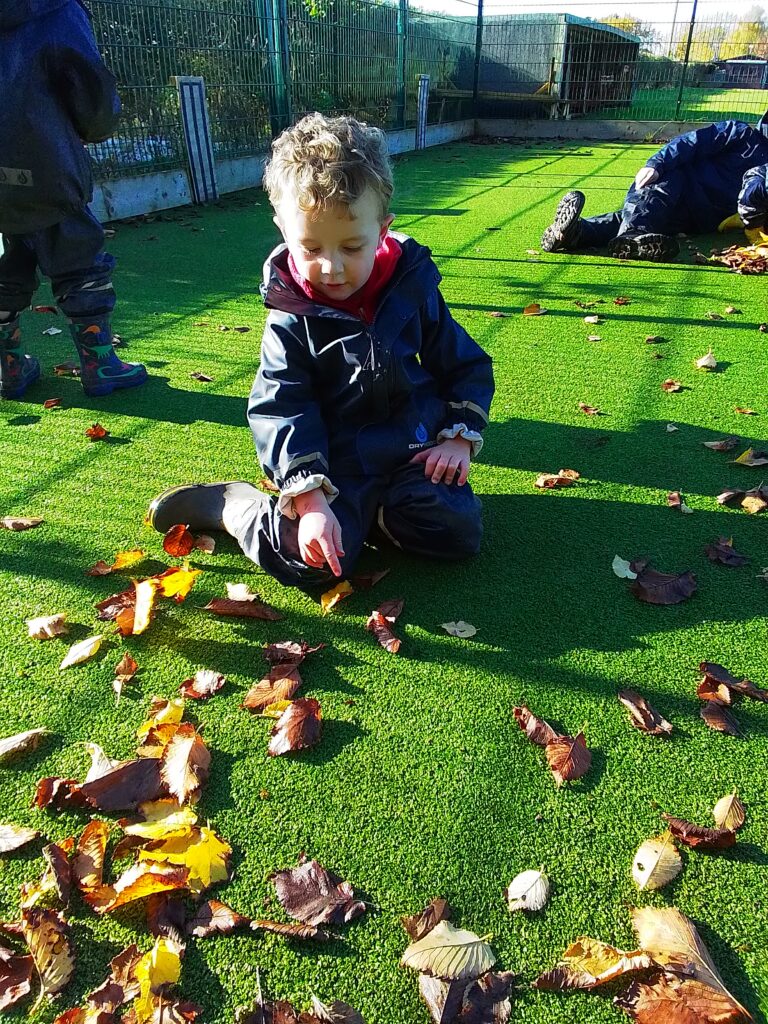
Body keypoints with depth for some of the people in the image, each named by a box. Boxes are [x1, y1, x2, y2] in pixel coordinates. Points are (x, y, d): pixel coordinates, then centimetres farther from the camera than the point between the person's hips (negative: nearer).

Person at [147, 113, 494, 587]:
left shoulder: (413, 290, -2)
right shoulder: (291, 320, -8)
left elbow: (467, 365, 9)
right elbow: (282, 412, -14)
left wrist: (459, 437, -3)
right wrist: (309, 500, -25)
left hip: (413, 451, 3)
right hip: (336, 463, -3)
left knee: (457, 532, -20)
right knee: (309, 560, -23)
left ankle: (369, 512, 4)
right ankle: (228, 503, 4)